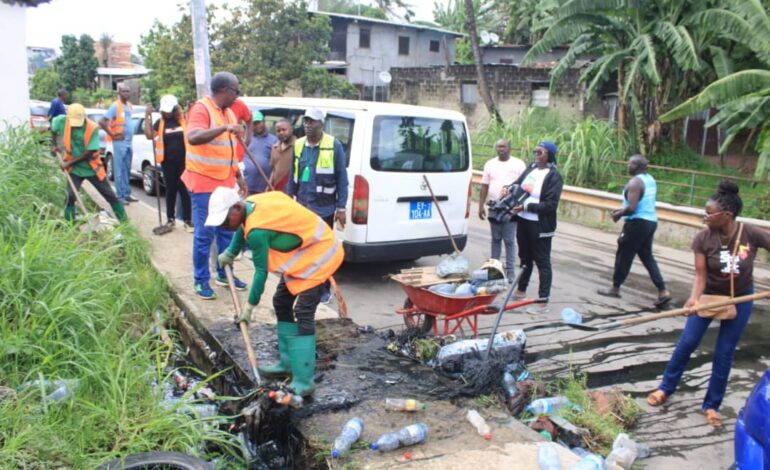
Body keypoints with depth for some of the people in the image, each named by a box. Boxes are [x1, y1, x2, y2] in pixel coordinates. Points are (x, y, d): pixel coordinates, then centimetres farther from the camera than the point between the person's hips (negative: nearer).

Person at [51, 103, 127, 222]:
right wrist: (54, 144, 8)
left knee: (109, 194, 5)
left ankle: (123, 219, 17)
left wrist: (69, 163, -20)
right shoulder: (62, 121, -12)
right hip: (74, 169, 2)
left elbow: (89, 153, -22)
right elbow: (53, 126, 14)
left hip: (92, 167, -2)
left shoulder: (93, 128, -22)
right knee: (70, 195, -10)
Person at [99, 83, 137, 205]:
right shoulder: (115, 106, -11)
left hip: (129, 141, 7)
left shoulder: (130, 106, 11)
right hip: (120, 142, -7)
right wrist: (112, 135, -13)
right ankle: (120, 196, -1)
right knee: (119, 170, -4)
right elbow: (102, 122, -16)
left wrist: (129, 135, 13)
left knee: (127, 170, 12)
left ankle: (127, 194, 19)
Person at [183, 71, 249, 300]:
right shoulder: (201, 108, -12)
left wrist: (238, 176, 19)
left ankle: (224, 273, 26)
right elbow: (193, 137, -31)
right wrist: (225, 128, -37)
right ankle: (201, 280, 8)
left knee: (227, 231, 13)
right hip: (204, 182, -8)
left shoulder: (229, 112, 14)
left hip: (225, 183, 8)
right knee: (204, 233, -2)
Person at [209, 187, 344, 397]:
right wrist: (230, 253, 31)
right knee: (281, 303, 15)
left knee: (303, 314, -16)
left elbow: (261, 270, -19)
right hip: (303, 251, 10)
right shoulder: (250, 204, -3)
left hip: (318, 254, -10)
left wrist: (250, 306, -9)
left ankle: (303, 382, -13)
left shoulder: (257, 230, -29)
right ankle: (287, 362, 26)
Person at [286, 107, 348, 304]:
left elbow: (342, 178, -6)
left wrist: (341, 207, -8)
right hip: (301, 207, 5)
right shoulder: (298, 145, 8)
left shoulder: (334, 145, -7)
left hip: (324, 208, -4)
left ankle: (324, 289, 18)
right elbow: (292, 176, 15)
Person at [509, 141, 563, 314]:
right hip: (523, 221, 7)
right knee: (525, 257, 22)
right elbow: (517, 183, 18)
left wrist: (526, 206, -22)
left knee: (542, 262, 0)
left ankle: (543, 302, 6)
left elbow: (551, 205, -19)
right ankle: (521, 290, 39)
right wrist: (510, 189, -4)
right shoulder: (531, 168, 5)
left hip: (540, 226, -7)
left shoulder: (553, 176, -14)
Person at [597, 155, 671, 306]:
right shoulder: (650, 180, 13)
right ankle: (663, 291, 6)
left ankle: (615, 288, 15)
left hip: (638, 223, -9)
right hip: (651, 221, 9)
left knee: (624, 255, 4)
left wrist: (619, 214, -7)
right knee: (647, 256, 12)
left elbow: (632, 208, -24)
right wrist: (622, 209, 17)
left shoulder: (635, 182, -17)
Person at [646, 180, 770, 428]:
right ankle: (665, 388, 20)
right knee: (687, 343, 2)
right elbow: (700, 274, -20)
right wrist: (694, 300, -37)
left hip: (740, 299, 0)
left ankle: (712, 405, 20)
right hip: (709, 295, 1)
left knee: (724, 353, 6)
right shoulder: (703, 238, -20)